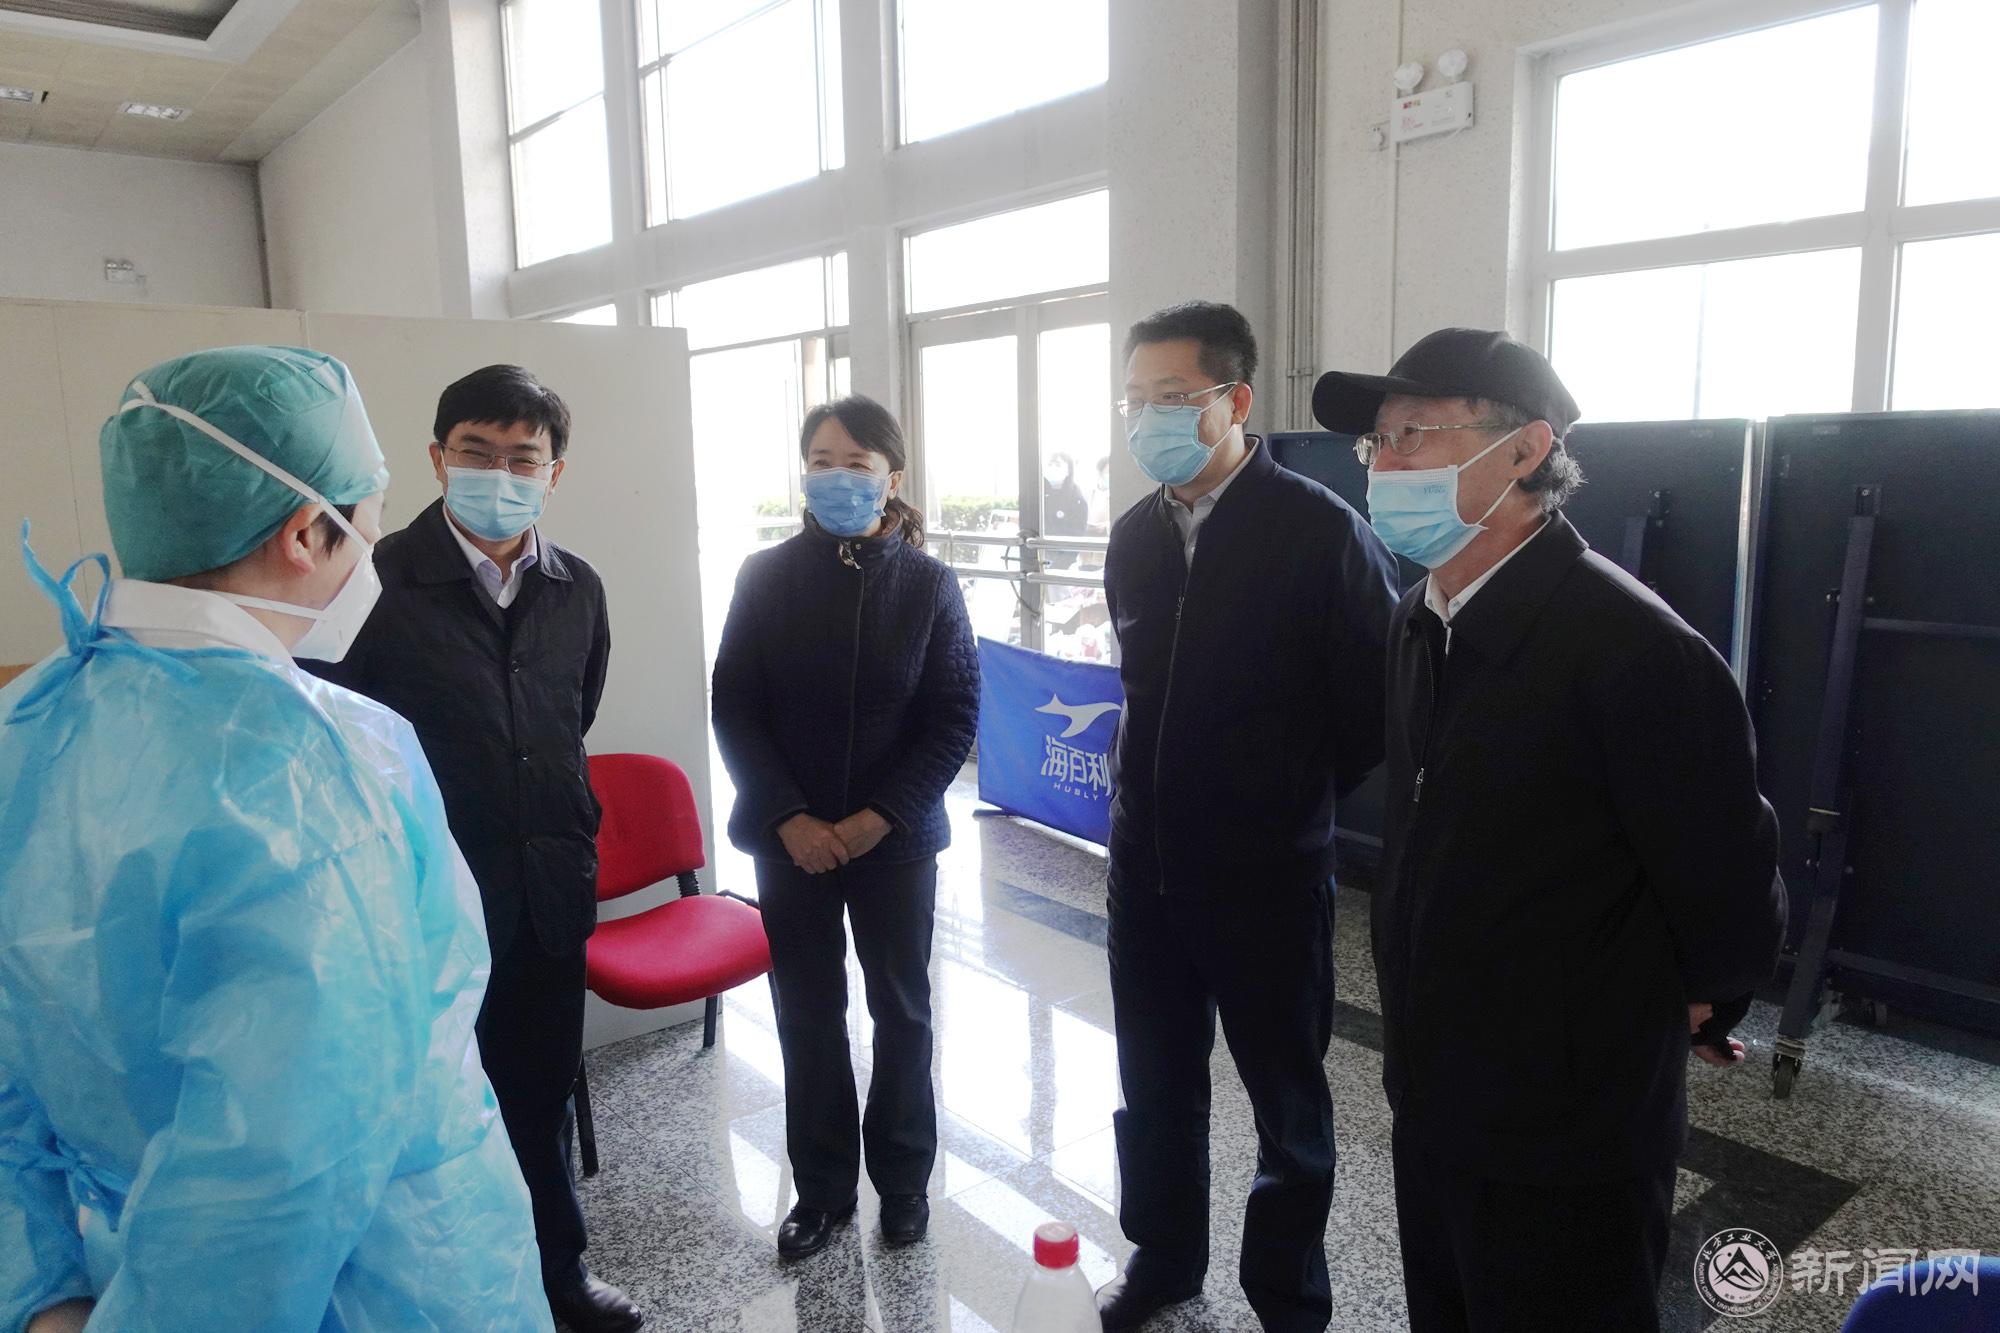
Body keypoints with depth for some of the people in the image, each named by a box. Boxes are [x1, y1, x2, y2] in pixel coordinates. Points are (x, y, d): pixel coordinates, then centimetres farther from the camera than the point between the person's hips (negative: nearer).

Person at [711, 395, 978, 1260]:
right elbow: (733, 709, -3)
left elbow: (955, 717, -5)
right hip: (790, 837, 1)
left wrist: (882, 815, -14)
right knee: (807, 1012, 10)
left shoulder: (927, 582, -4)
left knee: (902, 1006, 12)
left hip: (897, 834, 0)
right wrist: (787, 816, -13)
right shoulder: (766, 576, -2)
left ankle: (904, 1175, 31)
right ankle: (822, 1184, 28)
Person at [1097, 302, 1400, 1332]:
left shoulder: (1320, 529, -14)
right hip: (1146, 858, 5)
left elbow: (1377, 700, -8)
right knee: (1155, 1082, 19)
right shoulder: (1135, 534, 5)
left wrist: (1299, 797, -1)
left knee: (1286, 1099, 13)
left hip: (1269, 868, -5)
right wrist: (1141, 786, 10)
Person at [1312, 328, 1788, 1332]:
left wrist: (1697, 1013, 2)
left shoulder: (1634, 646, -23)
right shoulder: (1420, 620, 3)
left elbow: (1727, 883, -16)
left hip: (1569, 1134, -7)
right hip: (1432, 1100, 7)